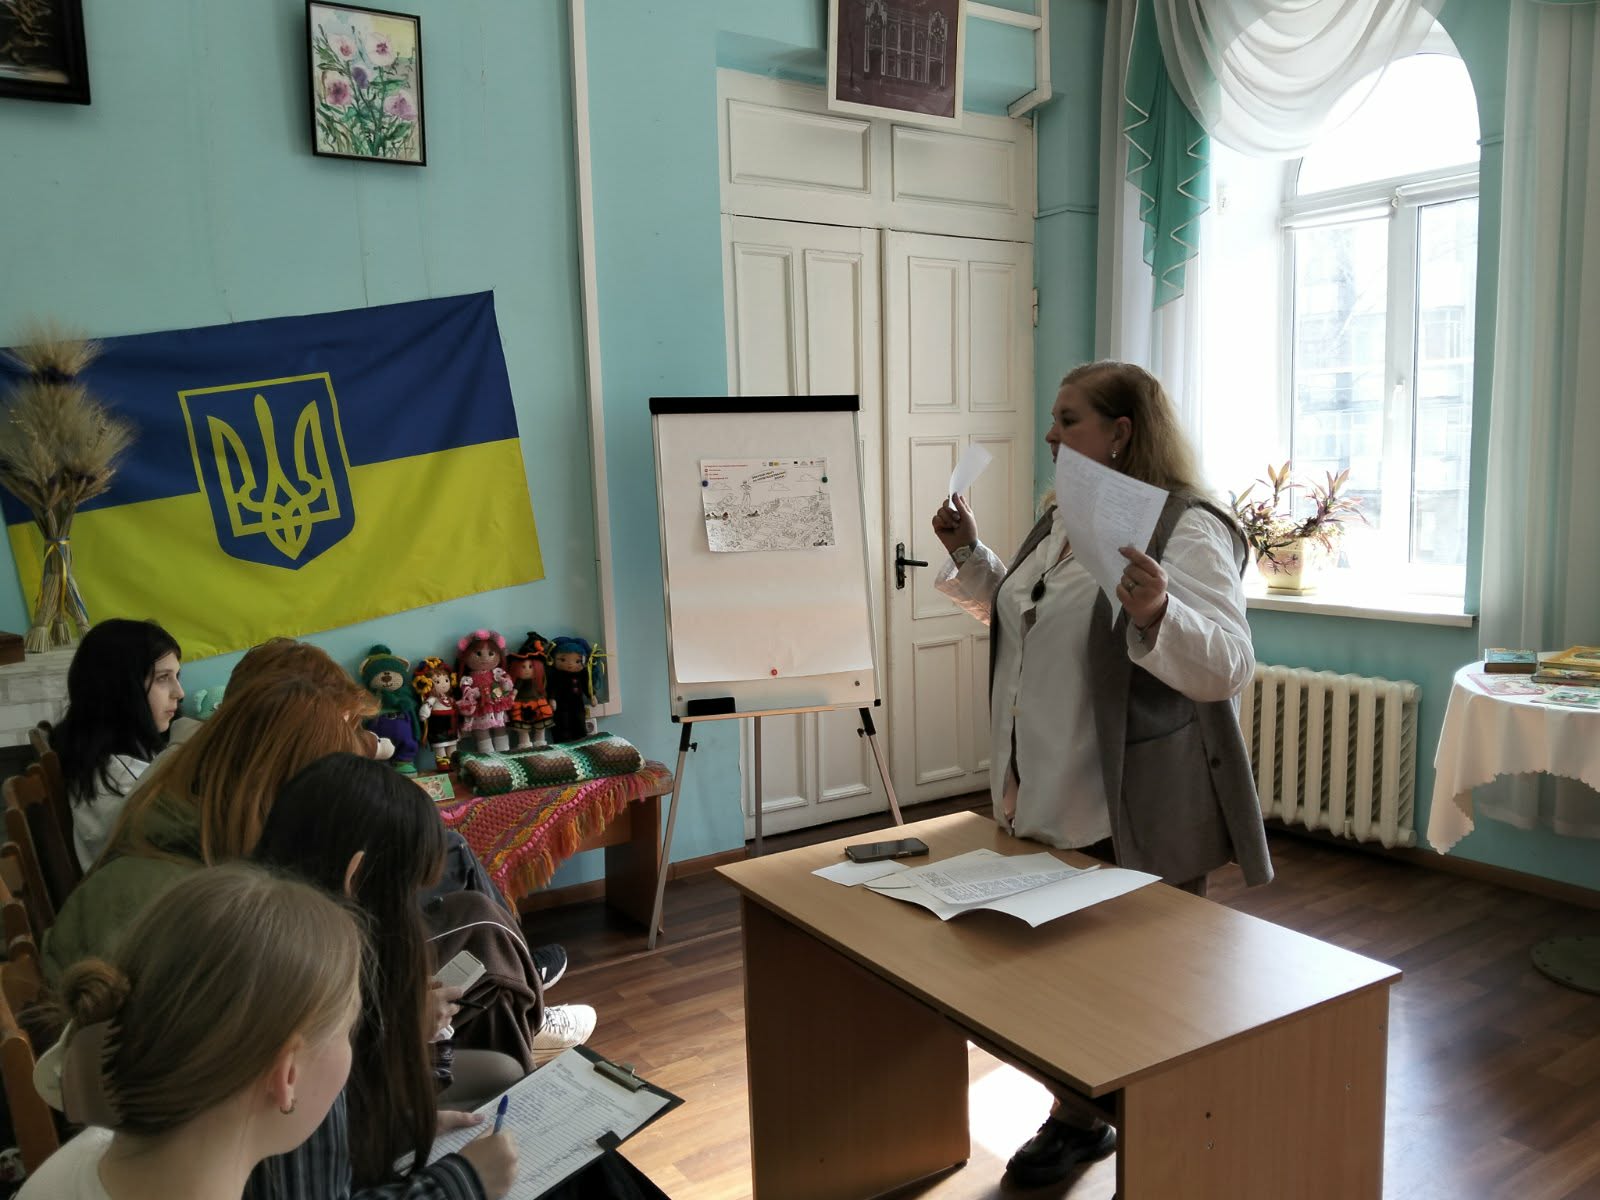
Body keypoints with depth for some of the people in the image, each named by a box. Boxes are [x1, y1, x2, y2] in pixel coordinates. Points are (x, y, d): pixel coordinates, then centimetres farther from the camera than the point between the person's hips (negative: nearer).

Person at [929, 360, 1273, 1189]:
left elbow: (1228, 667, -23)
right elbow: (1019, 620, 22)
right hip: (1052, 806, 8)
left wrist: (1156, 612, -40)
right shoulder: (1059, 520, 10)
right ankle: (1078, 1120, 40)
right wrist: (967, 554, 12)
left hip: (1140, 818, -8)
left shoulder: (1186, 529, -16)